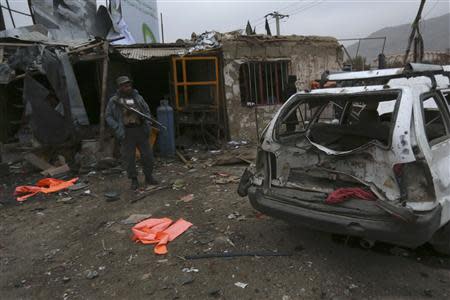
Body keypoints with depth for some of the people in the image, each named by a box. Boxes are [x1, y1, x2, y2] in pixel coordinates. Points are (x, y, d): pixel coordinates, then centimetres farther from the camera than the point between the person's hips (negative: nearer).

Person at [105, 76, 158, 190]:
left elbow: (147, 111, 15)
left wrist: (148, 124, 1)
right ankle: (134, 180, 17)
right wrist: (117, 128, -9)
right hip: (126, 133, -2)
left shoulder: (137, 97, 9)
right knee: (129, 158, 2)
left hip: (141, 130, 3)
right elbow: (109, 117, 3)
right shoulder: (114, 100, 1)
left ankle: (149, 177, 23)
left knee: (147, 155, 6)